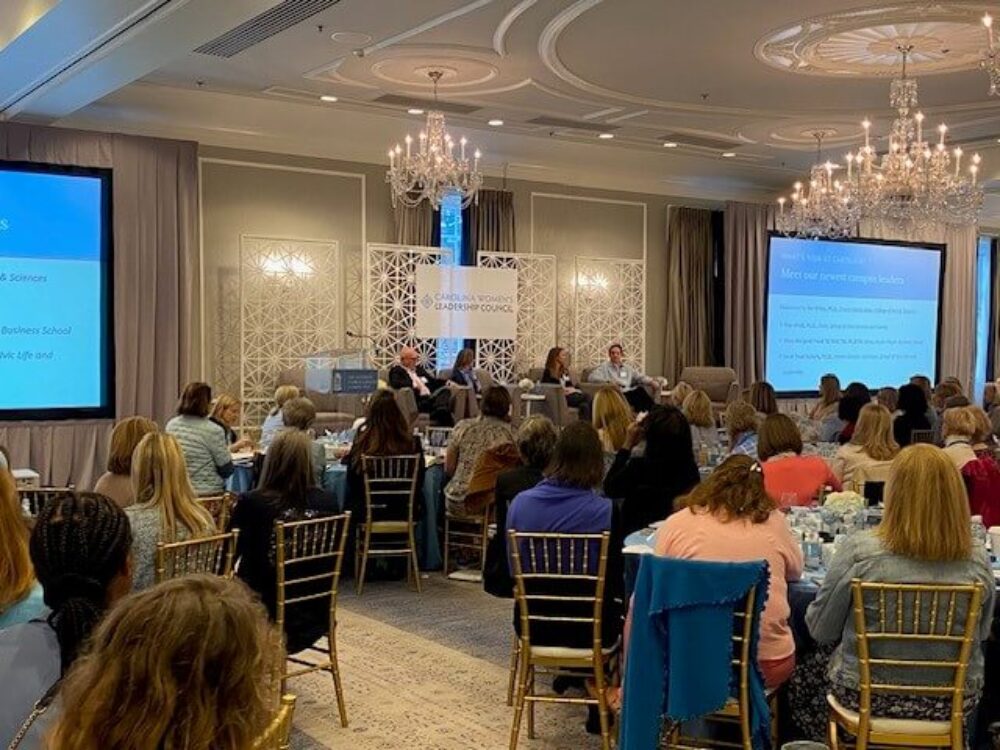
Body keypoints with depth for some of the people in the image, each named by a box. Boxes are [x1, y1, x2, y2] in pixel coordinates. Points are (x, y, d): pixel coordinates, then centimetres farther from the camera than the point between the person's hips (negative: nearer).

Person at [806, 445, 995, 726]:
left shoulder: (858, 550, -21)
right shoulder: (978, 560, -13)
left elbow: (820, 630, -9)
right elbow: (982, 634, 5)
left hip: (867, 697, -2)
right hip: (953, 703, 3)